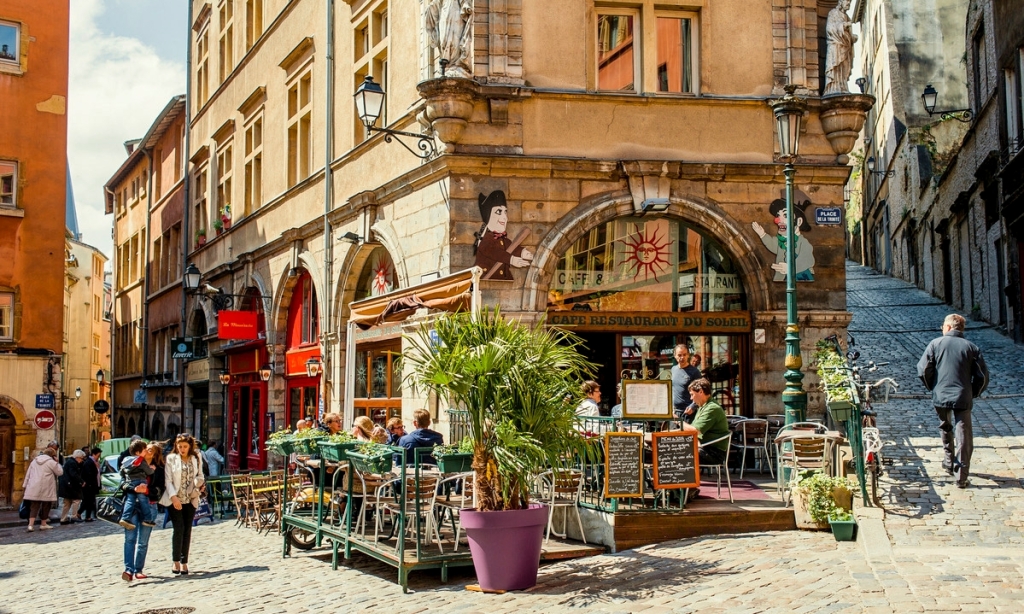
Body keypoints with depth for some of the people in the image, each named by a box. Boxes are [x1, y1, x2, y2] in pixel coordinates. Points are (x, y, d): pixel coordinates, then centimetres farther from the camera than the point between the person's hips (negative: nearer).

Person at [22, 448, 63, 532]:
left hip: (33, 489, 5)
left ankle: (30, 524, -10)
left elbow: (28, 474, 15)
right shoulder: (51, 462, -6)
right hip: (46, 490, -5)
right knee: (45, 506, 10)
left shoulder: (34, 461, 13)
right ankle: (43, 524, 17)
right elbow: (60, 472, -1)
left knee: (34, 507, 3)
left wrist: (25, 484, 20)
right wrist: (57, 463, 7)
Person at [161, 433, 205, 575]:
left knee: (187, 530, 4)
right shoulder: (171, 459, 0)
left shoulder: (196, 458, 7)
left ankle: (184, 563, 10)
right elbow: (168, 480, -4)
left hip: (190, 500, 3)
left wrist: (199, 483, -11)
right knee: (178, 528, -10)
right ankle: (176, 562, -2)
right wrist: (173, 497, -16)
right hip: (175, 500, -2)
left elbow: (200, 476, 13)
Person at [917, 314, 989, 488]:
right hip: (963, 398, -1)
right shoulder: (971, 348, 1)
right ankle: (961, 477, -3)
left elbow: (923, 370, -5)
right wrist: (973, 393, 14)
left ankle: (949, 463, 38)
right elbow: (982, 376, -1)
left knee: (946, 429, 26)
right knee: (963, 438, 1)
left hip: (940, 397, 1)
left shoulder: (936, 344, -1)